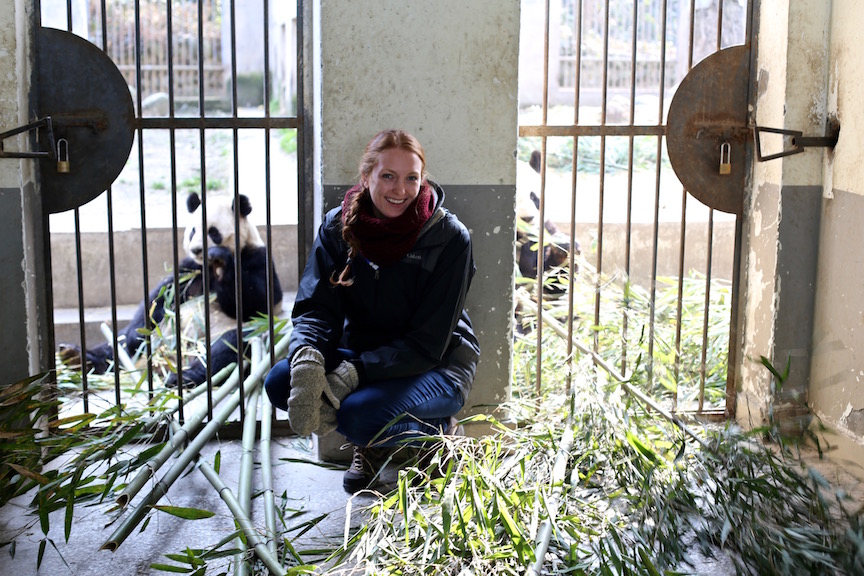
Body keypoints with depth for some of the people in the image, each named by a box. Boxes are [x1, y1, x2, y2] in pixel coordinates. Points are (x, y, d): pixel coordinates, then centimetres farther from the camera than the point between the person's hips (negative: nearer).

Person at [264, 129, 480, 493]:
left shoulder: (449, 237, -18)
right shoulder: (339, 227, -6)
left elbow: (427, 343, -20)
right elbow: (315, 309, -11)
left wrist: (350, 376, -32)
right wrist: (307, 362, -36)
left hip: (436, 366, -4)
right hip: (362, 352, 5)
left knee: (359, 415, -33)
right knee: (280, 383, -21)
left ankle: (438, 429, 0)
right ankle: (368, 443, 5)